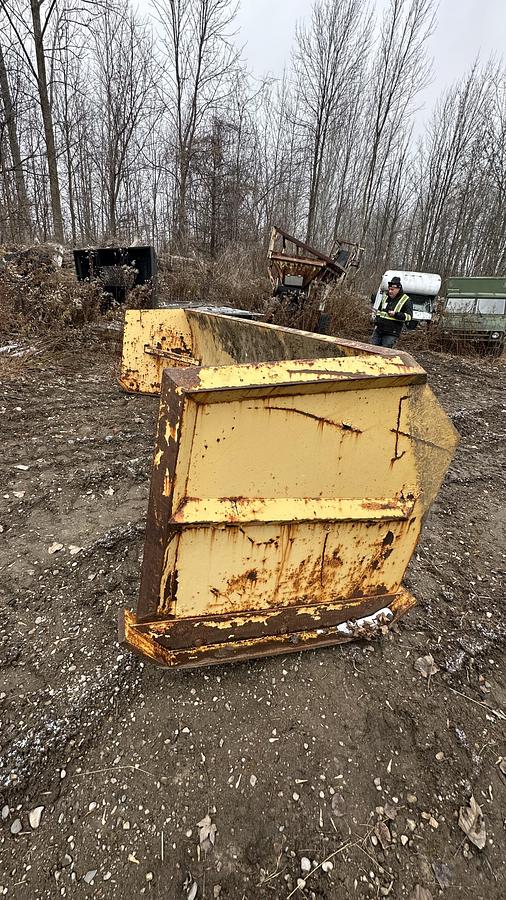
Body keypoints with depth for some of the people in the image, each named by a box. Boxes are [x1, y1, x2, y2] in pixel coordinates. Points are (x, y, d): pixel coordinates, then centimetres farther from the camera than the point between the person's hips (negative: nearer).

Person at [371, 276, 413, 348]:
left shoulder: (406, 300, -4)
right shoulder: (385, 297, 14)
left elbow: (409, 316, -9)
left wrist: (395, 314, -21)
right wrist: (376, 323, 15)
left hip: (391, 334, -6)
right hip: (378, 330, 6)